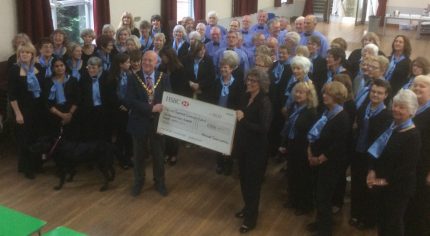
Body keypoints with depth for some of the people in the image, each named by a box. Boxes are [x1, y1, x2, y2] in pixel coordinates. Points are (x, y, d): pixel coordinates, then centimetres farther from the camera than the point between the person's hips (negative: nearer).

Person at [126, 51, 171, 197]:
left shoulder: (164, 78, -3)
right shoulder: (134, 79, -7)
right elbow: (131, 101, -17)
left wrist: (158, 108, -27)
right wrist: (151, 108, -27)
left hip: (158, 122, 1)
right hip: (139, 122, 0)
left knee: (158, 155, 15)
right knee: (139, 155, 16)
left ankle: (159, 182, 34)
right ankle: (138, 182, 36)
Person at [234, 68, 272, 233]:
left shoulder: (264, 102, -18)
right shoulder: (246, 97, 3)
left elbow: (264, 128, -25)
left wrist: (243, 120, -26)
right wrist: (237, 117, -4)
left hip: (256, 149, -7)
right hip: (243, 145, 7)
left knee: (253, 182, 6)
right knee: (244, 179, 19)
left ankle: (251, 217, 22)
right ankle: (248, 208, 41)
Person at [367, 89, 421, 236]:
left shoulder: (413, 136, -16)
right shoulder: (391, 127, 6)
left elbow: (408, 167, -20)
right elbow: (379, 152, 10)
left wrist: (387, 180, -18)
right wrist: (372, 170, -4)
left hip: (399, 186, -7)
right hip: (382, 184, 7)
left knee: (393, 222, 7)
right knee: (381, 219, 19)